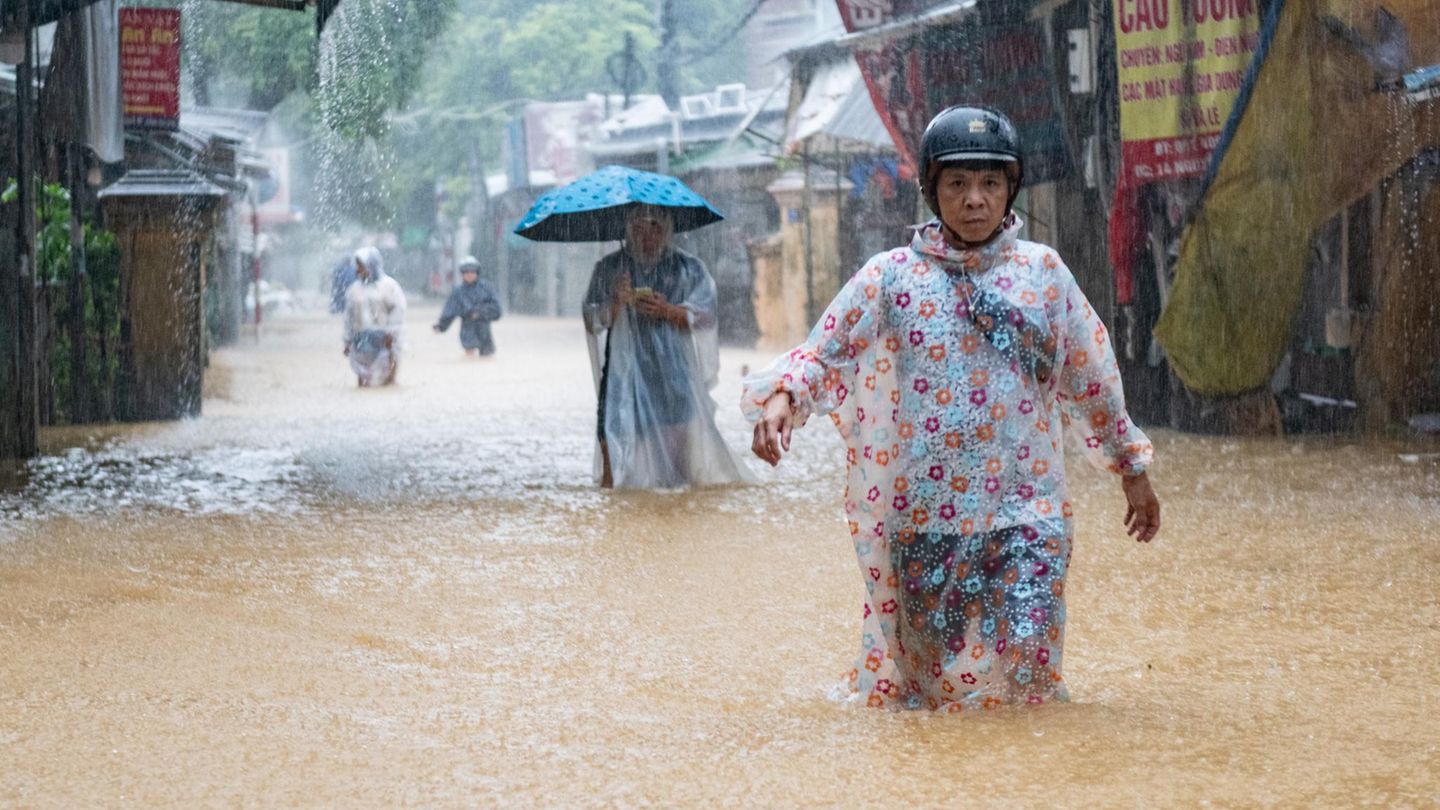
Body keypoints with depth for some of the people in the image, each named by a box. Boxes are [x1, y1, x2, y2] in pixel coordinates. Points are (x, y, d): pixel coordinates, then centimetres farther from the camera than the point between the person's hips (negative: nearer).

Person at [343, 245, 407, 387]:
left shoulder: (389, 285, 0)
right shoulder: (355, 289, 12)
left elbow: (397, 311, -4)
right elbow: (349, 315, 15)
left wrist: (391, 334, -11)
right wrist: (348, 341, 14)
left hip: (383, 339, -3)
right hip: (361, 341, 3)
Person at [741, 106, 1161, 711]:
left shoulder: (1042, 272, 7)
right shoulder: (891, 277, 3)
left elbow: (1090, 378, 15)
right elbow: (821, 353, 0)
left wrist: (1131, 468, 20)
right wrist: (782, 397, -21)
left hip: (1026, 508, 0)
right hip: (923, 515, 0)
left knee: (1029, 655, -11)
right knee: (929, 666, 4)